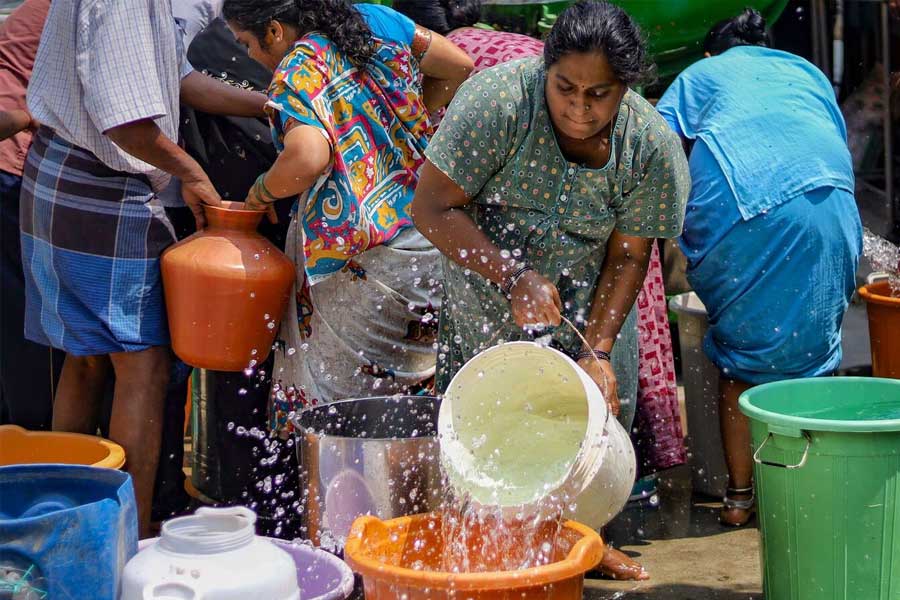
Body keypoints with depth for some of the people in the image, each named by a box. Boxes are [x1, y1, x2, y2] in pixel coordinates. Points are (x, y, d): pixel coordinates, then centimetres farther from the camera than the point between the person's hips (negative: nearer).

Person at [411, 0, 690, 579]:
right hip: (487, 269, -2)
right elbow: (434, 208, -27)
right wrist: (515, 279, -34)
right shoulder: (498, 100, -30)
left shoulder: (653, 147, -21)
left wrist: (598, 350, -21)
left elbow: (627, 258, -10)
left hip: (585, 294, 3)